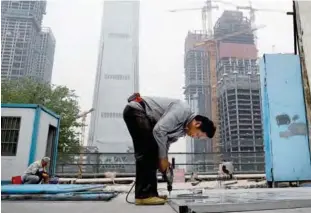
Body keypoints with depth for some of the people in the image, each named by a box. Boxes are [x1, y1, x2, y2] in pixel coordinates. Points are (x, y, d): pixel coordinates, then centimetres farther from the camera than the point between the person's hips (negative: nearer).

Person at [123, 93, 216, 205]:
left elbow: (167, 141, 13)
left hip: (142, 116, 10)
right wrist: (163, 158, -17)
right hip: (135, 110, -10)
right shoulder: (183, 111, -21)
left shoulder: (183, 128, 9)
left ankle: (148, 193, 11)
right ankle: (145, 195, -12)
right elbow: (159, 130, -28)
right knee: (148, 151, -16)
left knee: (151, 152, 6)